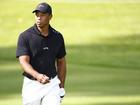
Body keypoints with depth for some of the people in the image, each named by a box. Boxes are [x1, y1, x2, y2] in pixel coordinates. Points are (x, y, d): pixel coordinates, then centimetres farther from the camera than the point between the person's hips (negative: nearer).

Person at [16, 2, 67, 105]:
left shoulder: (57, 37, 3)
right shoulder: (25, 36, -9)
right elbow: (24, 61, -19)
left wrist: (61, 86, 11)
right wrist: (37, 76, -37)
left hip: (52, 84, 2)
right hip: (32, 84, -2)